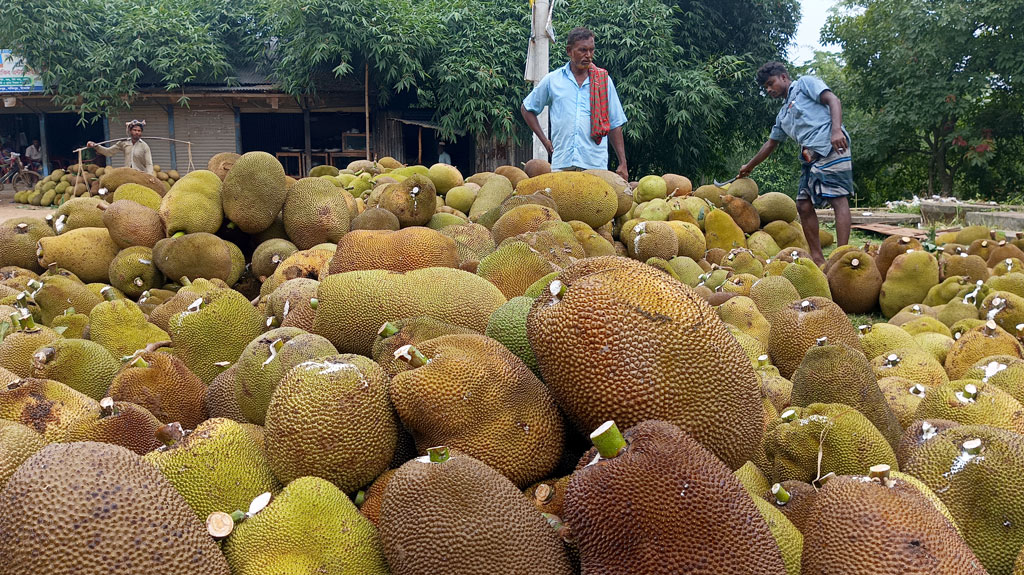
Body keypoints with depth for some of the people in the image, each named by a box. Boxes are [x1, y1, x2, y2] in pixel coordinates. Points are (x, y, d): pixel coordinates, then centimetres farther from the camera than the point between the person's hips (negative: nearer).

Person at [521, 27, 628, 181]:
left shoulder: (603, 80, 11)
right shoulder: (552, 80, 10)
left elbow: (615, 125, 12)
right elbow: (526, 109, 21)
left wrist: (622, 164, 7)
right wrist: (545, 140, 11)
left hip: (595, 164, 0)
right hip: (561, 163, 0)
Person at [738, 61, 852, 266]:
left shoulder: (805, 84, 10)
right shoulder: (783, 114, 30)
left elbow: (833, 100, -3)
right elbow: (771, 144, 39)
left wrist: (836, 130, -19)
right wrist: (749, 166, 44)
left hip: (831, 148, -9)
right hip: (810, 157, 9)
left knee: (839, 198, -14)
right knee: (804, 205, 3)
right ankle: (817, 259, 5)